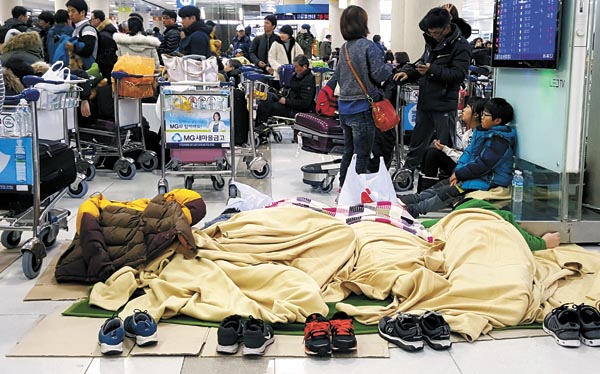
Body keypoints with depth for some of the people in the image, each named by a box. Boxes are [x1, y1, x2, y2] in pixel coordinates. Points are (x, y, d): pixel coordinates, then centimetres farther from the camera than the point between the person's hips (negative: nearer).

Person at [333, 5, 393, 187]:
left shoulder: (343, 48, 9)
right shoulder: (368, 46, -13)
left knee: (348, 151, 18)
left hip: (344, 106, 7)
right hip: (362, 107, -7)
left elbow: (337, 75, 15)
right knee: (362, 154, 1)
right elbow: (379, 74, -17)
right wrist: (390, 67, 3)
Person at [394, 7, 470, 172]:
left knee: (444, 146, 1)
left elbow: (459, 74, -19)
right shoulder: (432, 41, 11)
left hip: (444, 104, -7)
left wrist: (432, 70, -24)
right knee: (417, 142, 17)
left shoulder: (461, 45, -12)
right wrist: (408, 72, 4)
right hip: (425, 102, 7)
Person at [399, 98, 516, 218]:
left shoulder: (500, 140, -21)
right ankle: (409, 200, 2)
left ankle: (413, 210, -17)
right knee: (440, 186, 3)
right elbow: (469, 152, 10)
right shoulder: (482, 131, 10)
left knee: (447, 192, -18)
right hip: (476, 175, 10)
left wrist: (458, 174, -16)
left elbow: (482, 164, -25)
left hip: (489, 181, -10)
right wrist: (457, 171, -6)